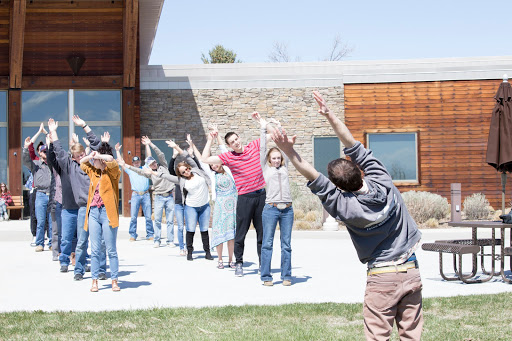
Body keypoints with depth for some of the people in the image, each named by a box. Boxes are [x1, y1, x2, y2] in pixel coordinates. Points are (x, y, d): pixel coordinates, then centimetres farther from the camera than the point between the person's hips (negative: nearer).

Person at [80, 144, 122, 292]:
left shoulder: (112, 172, -1)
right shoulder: (94, 172, 16)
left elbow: (111, 159, -21)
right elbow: (82, 163, 31)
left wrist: (98, 155, -5)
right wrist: (91, 155, 13)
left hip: (107, 213, -5)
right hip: (93, 212, 5)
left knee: (111, 250, -1)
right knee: (95, 250, 5)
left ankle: (114, 281, 5)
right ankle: (95, 280, 9)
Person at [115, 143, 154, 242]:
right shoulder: (130, 170, 16)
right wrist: (117, 151, 16)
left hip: (146, 195, 0)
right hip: (135, 195, 0)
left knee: (148, 217, -2)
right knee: (133, 217, -5)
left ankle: (150, 235, 3)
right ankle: (133, 235, 1)